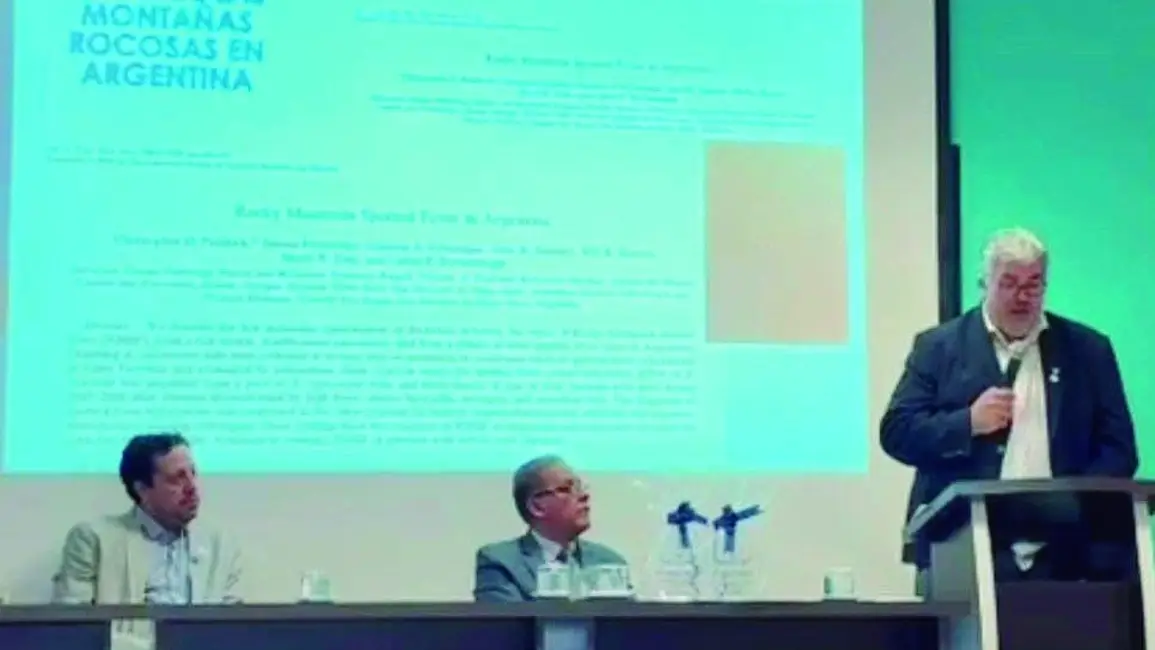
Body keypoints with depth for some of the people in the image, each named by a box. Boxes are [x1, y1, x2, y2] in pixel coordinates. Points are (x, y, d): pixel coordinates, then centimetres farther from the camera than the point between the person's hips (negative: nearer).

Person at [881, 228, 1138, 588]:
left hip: (1061, 558, 1)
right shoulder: (938, 346, 8)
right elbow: (897, 433, 3)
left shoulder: (1088, 350, 11)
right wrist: (968, 423, -12)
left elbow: (1118, 446, 10)